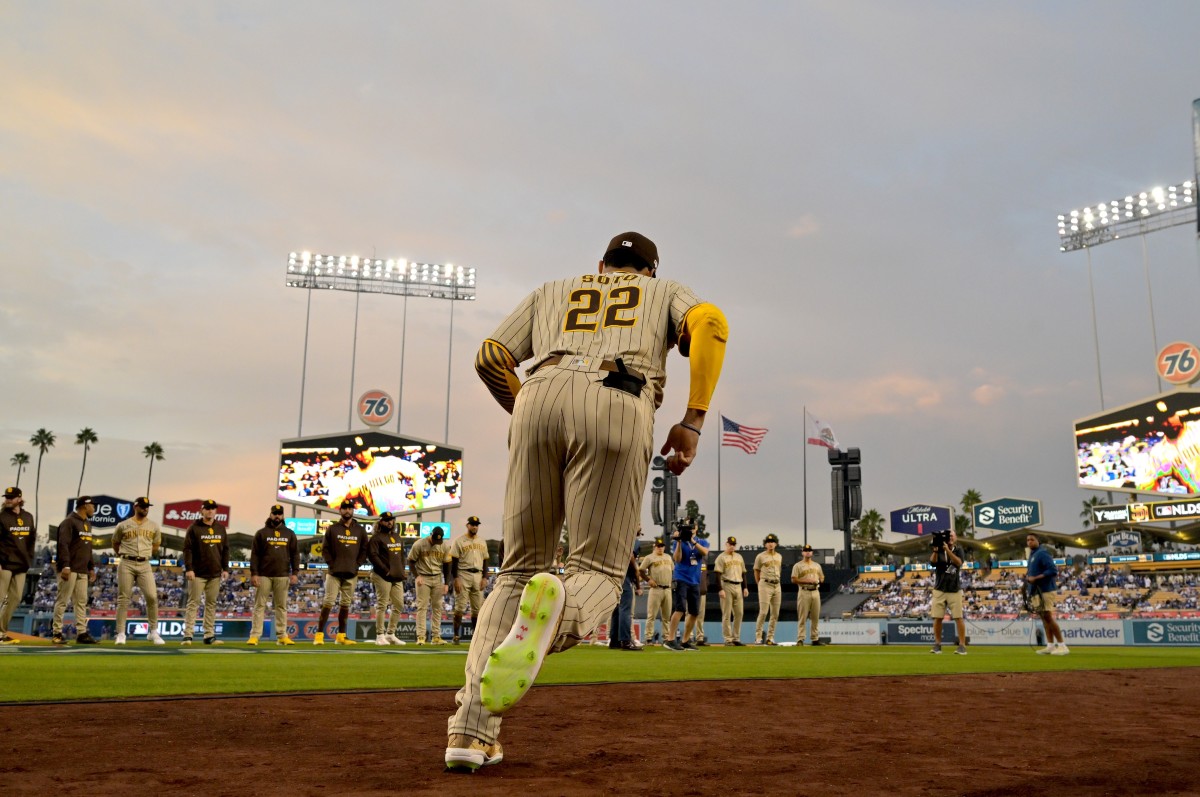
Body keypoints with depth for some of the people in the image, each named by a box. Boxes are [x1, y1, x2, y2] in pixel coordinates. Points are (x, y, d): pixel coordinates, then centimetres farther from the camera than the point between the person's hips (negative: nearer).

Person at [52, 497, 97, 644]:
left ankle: (81, 633, 8)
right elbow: (63, 545, -16)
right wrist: (66, 566, -24)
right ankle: (56, 633, 0)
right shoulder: (69, 522, -8)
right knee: (62, 601, -5)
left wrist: (91, 567, 20)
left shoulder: (87, 524, 20)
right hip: (70, 570, -9)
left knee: (82, 602, 6)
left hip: (82, 571, 9)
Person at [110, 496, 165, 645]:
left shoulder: (154, 526, 9)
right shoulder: (123, 525, 3)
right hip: (126, 565, -2)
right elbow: (115, 543, 16)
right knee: (123, 598, 0)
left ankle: (153, 632, 2)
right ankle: (121, 634, 7)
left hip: (145, 565, 2)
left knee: (152, 597, -8)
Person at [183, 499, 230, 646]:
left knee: (211, 604, 6)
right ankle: (187, 635, -5)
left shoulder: (221, 528, 12)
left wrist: (225, 569, 7)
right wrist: (188, 569, -14)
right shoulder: (194, 528, -2)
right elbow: (187, 549, -6)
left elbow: (225, 550, 14)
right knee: (193, 603, -5)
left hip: (215, 574, 4)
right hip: (198, 573, -4)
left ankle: (209, 635, 9)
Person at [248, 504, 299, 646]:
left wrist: (295, 573, 0)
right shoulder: (261, 533, 6)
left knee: (281, 606, 4)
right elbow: (254, 555, 1)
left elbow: (295, 554, 9)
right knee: (259, 606, -2)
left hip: (282, 576, 2)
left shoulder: (290, 534, 11)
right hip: (264, 575, -2)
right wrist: (254, 574, -8)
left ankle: (282, 636, 6)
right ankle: (254, 636, -2)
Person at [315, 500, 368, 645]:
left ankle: (341, 636, 13)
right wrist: (331, 564, -7)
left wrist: (357, 565, -1)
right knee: (328, 602, -8)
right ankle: (319, 635, -6)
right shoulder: (332, 529, 4)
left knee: (345, 604, 7)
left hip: (351, 574, 3)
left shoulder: (360, 530, 9)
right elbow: (325, 549, 2)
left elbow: (364, 550, 11)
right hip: (334, 573, -3)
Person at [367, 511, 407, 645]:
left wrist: (402, 571, 11)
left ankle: (390, 634, 17)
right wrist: (386, 571, -17)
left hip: (397, 578, 8)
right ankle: (380, 635, 0)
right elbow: (372, 556, -14)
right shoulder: (376, 538, -5)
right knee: (382, 605, -6)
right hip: (382, 577, -8)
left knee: (399, 606, 7)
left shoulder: (398, 537, 19)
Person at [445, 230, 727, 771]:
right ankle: (557, 610, -35)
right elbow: (710, 323, 7)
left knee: (518, 570, 10)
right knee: (597, 571, 3)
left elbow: (490, 358, 23)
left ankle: (472, 728, -4)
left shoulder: (552, 291, 36)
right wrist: (692, 422, 3)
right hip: (618, 405, -2)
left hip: (540, 396, 2)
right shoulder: (666, 290, 32)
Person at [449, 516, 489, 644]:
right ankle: (456, 635, -1)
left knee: (477, 608, 6)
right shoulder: (459, 541, -2)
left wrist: (484, 578, 3)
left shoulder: (482, 542, 14)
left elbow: (485, 561, 15)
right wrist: (456, 579, -13)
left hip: (478, 576, 5)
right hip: (463, 575, -5)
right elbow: (454, 561, -5)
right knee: (460, 606, -5)